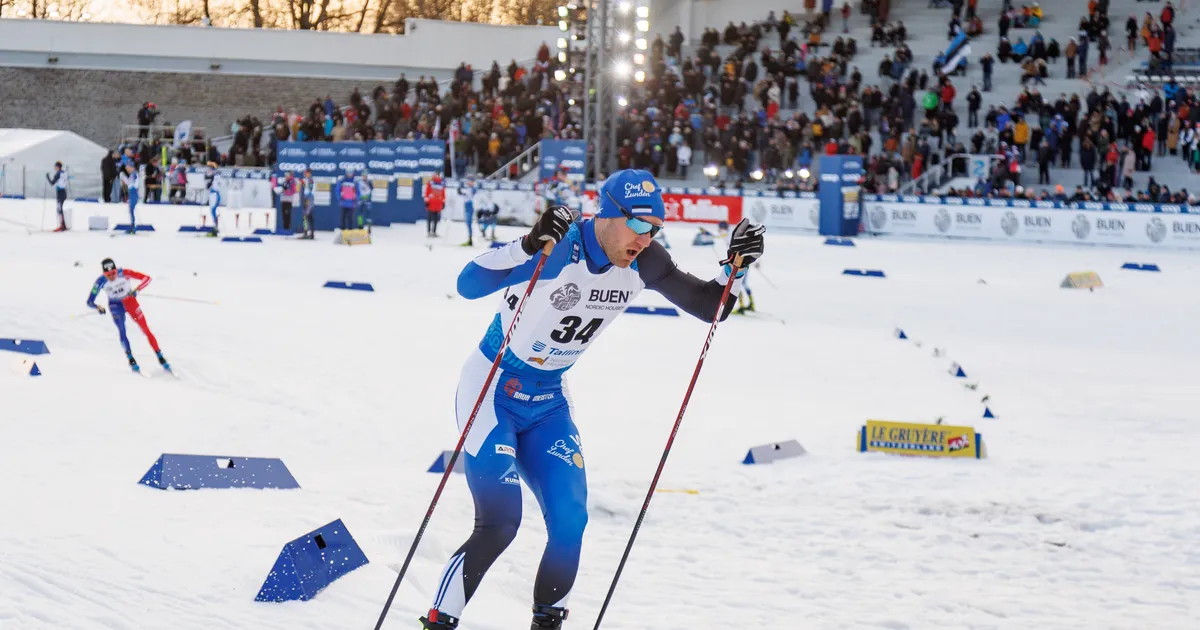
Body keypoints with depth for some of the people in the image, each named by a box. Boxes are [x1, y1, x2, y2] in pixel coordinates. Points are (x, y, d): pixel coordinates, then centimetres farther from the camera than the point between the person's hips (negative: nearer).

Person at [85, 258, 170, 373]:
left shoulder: (124, 273, -28)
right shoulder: (101, 282, -24)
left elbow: (147, 278, -27)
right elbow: (90, 301, -21)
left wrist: (137, 290, -43)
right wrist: (97, 307, -42)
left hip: (130, 301, 0)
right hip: (115, 304, 0)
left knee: (145, 329, -3)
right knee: (121, 330, -20)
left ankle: (160, 358, 6)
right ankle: (131, 359, -9)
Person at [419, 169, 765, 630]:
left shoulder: (642, 263, -8)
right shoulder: (557, 248, -27)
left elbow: (709, 306, 2)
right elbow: (469, 285, -36)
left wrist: (735, 266, -17)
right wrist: (529, 246, -50)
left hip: (548, 403, 6)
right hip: (490, 393, -6)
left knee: (570, 519, -7)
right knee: (500, 522, -15)